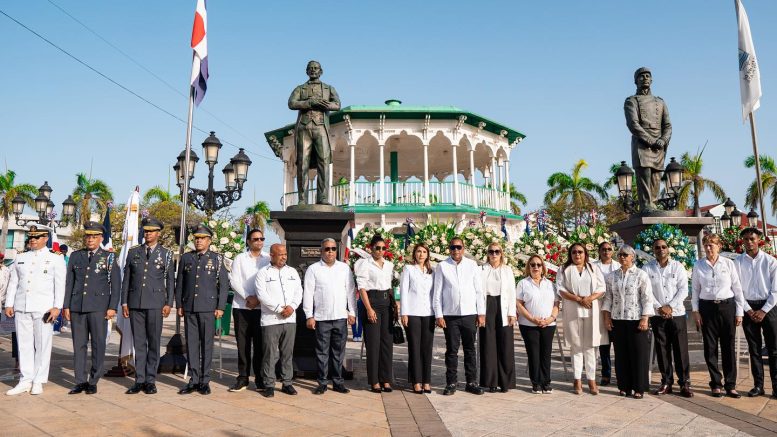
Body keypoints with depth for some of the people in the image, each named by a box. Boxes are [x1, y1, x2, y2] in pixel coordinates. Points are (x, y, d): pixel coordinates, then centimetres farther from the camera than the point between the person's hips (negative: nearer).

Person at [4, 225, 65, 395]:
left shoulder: (56, 260, 4)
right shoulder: (20, 258, 15)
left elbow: (60, 285, -2)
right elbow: (13, 283, 15)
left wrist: (56, 307, -10)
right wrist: (9, 304, 7)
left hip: (44, 308, -4)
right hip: (21, 307, 4)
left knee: (43, 344, -2)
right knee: (24, 344, 5)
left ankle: (38, 382, 6)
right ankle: (26, 380, 12)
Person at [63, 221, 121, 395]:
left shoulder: (108, 257, 3)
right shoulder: (75, 256, 12)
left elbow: (116, 284, 1)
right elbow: (69, 282, 13)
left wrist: (112, 307, -6)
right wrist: (66, 305, 7)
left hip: (98, 307, -3)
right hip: (77, 307, 3)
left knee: (98, 344, 0)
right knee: (79, 344, 6)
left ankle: (93, 381, 9)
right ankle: (80, 381, 13)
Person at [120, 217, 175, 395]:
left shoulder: (166, 254, 4)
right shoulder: (133, 252, 10)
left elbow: (170, 280, 3)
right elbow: (126, 278, 11)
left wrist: (168, 303, -3)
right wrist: (124, 302, 6)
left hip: (155, 304, -2)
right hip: (135, 303, 2)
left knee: (154, 343, 2)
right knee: (139, 343, 5)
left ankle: (150, 380, 10)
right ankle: (139, 380, 12)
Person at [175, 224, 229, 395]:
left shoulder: (217, 259, 3)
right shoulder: (186, 258, 10)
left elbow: (224, 284, 1)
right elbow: (179, 283, 13)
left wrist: (220, 307, -4)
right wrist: (179, 305, 8)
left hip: (208, 308, -2)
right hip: (189, 308, 3)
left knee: (207, 343, 2)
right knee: (191, 343, 5)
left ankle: (205, 381, 10)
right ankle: (194, 380, 13)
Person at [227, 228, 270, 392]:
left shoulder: (268, 260, 8)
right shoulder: (240, 258, 7)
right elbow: (234, 281, 0)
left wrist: (258, 298, -10)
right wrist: (248, 297, -11)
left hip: (261, 307, 0)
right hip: (241, 306, 0)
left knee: (259, 343, 1)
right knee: (243, 343, 2)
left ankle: (260, 378, 8)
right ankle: (243, 377, 10)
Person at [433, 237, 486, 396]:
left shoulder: (472, 265, 6)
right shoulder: (442, 266, 1)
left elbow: (479, 290, 6)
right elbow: (437, 292, 1)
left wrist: (481, 313, 2)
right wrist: (438, 315, -4)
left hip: (470, 314, 1)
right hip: (450, 315, -1)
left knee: (470, 349, 9)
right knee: (451, 350, 4)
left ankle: (471, 382, 19)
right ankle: (451, 383, 13)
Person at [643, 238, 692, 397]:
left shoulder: (678, 266, 4)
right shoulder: (647, 269, 3)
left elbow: (683, 290, -2)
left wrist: (670, 306, -11)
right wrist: (659, 308, -11)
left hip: (677, 313, 0)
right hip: (657, 315, 0)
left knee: (681, 349, -1)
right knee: (662, 349, 5)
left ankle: (685, 383, 6)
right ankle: (666, 382, 14)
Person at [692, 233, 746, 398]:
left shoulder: (728, 264, 1)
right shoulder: (698, 265, 3)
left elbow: (737, 288, 3)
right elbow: (695, 289, 5)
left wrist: (739, 312, 0)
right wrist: (695, 311, 0)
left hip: (727, 306, 0)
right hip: (707, 308, 1)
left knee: (728, 347, 4)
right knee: (710, 348, 4)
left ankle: (731, 385, 13)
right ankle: (716, 384, 15)